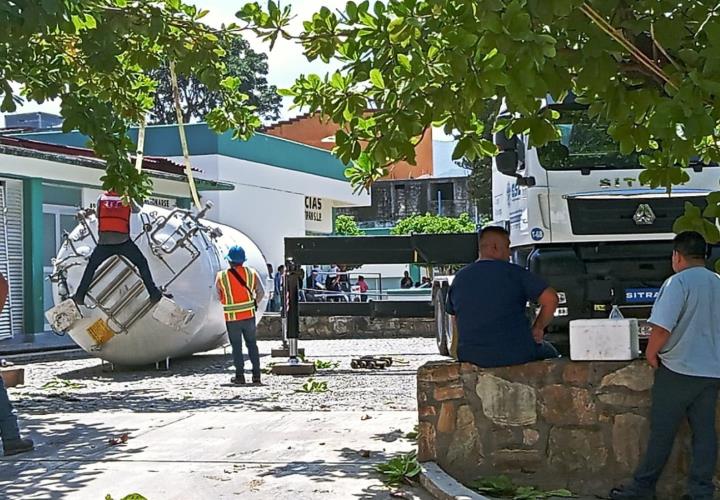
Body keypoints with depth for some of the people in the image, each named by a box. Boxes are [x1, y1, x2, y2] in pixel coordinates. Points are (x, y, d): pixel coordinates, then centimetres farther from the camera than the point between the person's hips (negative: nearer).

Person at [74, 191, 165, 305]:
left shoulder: (101, 198, 9)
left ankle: (79, 296, 16)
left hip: (104, 242, 1)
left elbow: (98, 215, 15)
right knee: (142, 264, 14)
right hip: (123, 241, -1)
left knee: (91, 266, 21)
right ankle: (154, 294, 8)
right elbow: (137, 210, 22)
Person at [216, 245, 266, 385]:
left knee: (236, 347, 8)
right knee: (252, 344, 12)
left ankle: (240, 375, 8)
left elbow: (219, 297, 3)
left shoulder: (221, 277, -8)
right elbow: (261, 292, -2)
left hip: (232, 318, -2)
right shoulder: (252, 273, -3)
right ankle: (256, 375, 10)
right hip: (249, 316, 2)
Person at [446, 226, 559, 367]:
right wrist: (537, 329, -1)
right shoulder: (514, 273, -9)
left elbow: (453, 314, 16)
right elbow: (551, 299, -14)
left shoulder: (459, 278, 5)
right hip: (516, 354, -5)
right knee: (549, 352, 26)